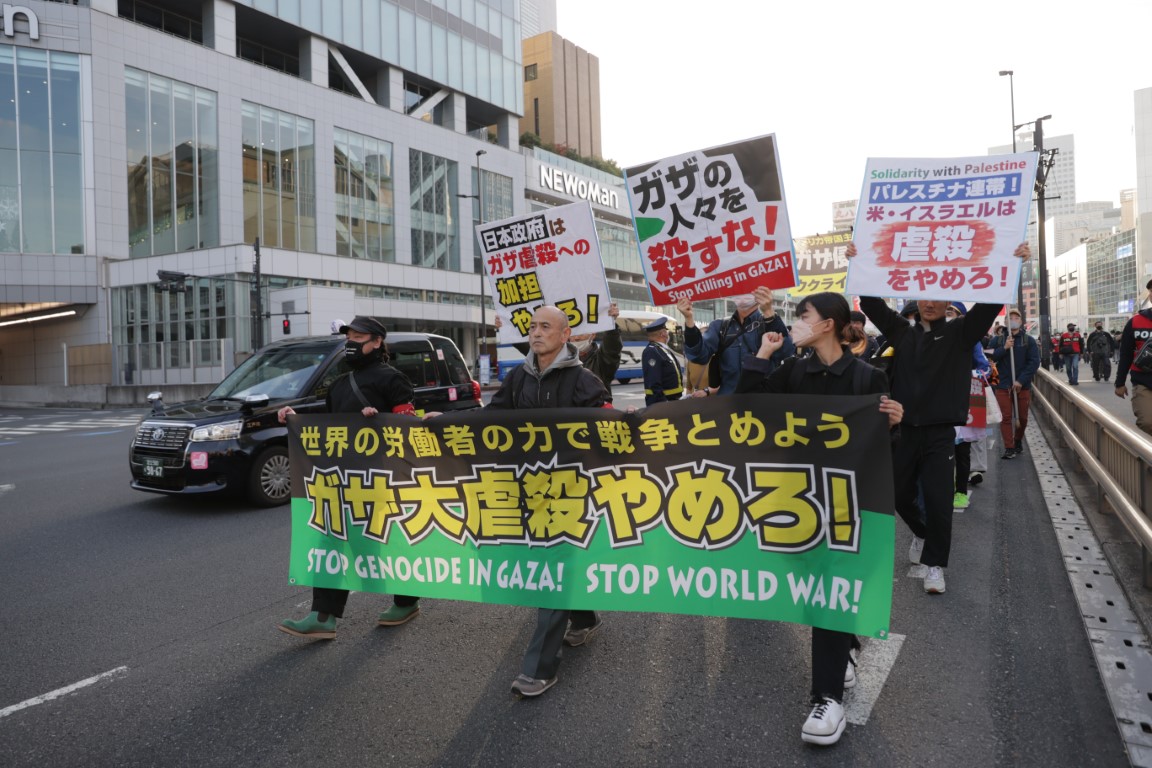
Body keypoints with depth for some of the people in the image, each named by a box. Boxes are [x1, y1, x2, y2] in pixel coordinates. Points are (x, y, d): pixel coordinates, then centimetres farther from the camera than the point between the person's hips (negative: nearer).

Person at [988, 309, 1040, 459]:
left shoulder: (1029, 341, 3)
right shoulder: (997, 340, 5)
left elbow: (1034, 362, -5)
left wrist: (1021, 380, -14)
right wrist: (1004, 348, -17)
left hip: (1023, 386, 0)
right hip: (1002, 386, 0)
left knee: (1022, 417, 9)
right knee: (1005, 417, -4)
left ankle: (1018, 441, 31)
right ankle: (1009, 448, -1)